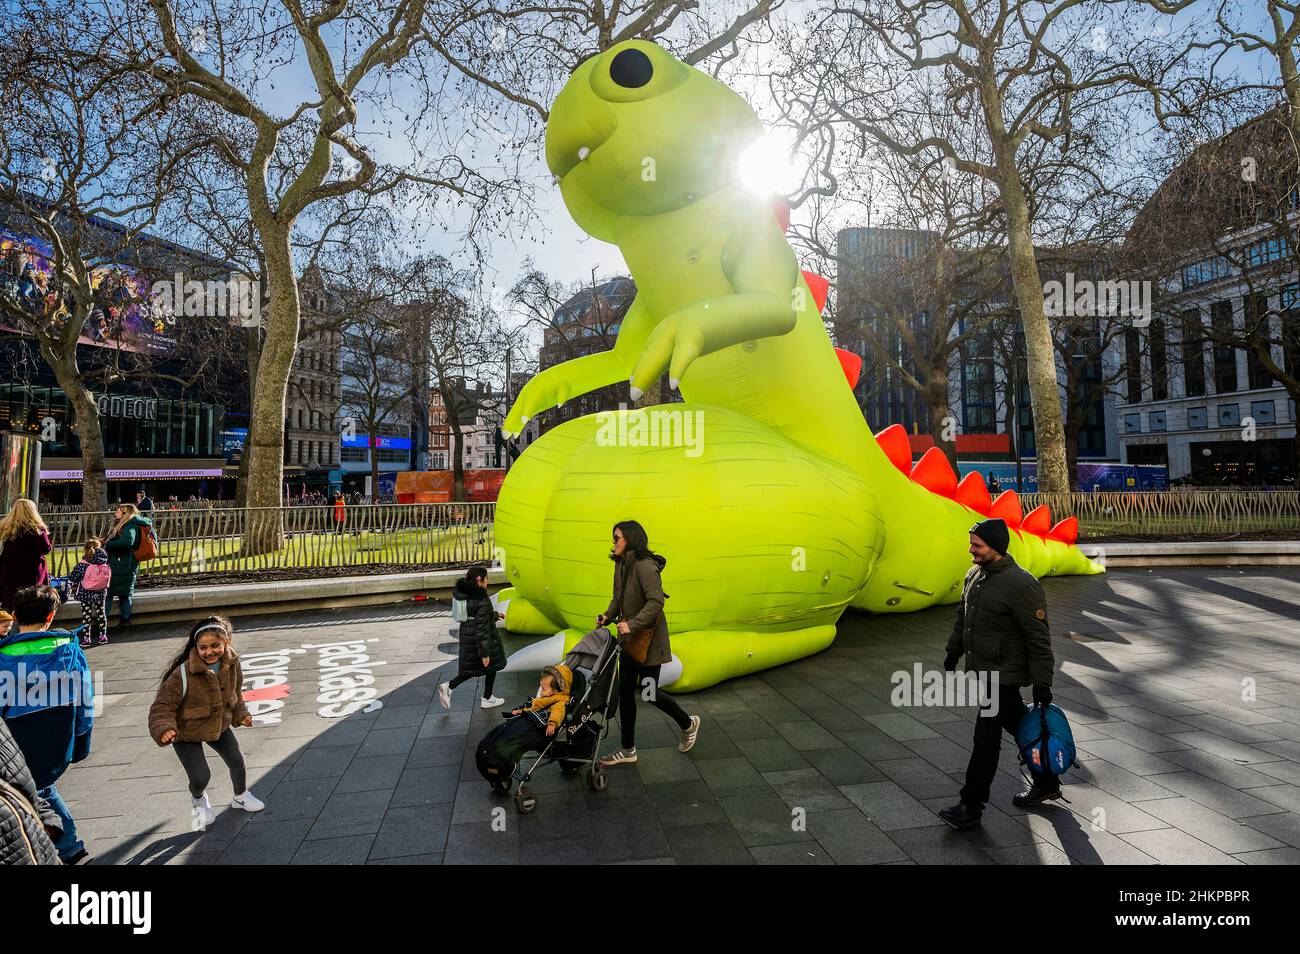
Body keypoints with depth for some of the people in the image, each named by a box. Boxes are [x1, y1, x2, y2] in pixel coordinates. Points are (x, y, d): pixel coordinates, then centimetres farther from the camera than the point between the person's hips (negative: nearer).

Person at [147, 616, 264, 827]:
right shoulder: (183, 674, -33)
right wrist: (164, 730, -40)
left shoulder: (232, 664, -16)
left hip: (219, 725, 5)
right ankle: (198, 799, 30)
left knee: (237, 763, 14)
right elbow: (162, 706, -25)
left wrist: (240, 714, -2)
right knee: (200, 777, -9)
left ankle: (240, 796, 46)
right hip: (187, 732, -5)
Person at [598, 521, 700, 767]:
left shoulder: (644, 566, -23)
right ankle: (628, 750, 24)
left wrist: (632, 624, -32)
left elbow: (656, 601, -30)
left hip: (648, 639, -8)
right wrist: (608, 616, -3)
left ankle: (688, 724, 29)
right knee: (625, 692, 11)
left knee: (648, 693, 2)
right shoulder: (621, 565, 4)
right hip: (630, 638, 9)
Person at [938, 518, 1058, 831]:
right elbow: (963, 617, 19)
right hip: (981, 668, 8)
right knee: (1018, 726, 21)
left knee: (986, 738, -3)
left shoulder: (1020, 584, -21)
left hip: (1003, 674, -8)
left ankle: (971, 807, 5)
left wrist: (1042, 683, -16)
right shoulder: (975, 575, 6)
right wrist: (953, 652, 23)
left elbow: (1038, 637, -18)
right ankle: (1046, 783, 38)